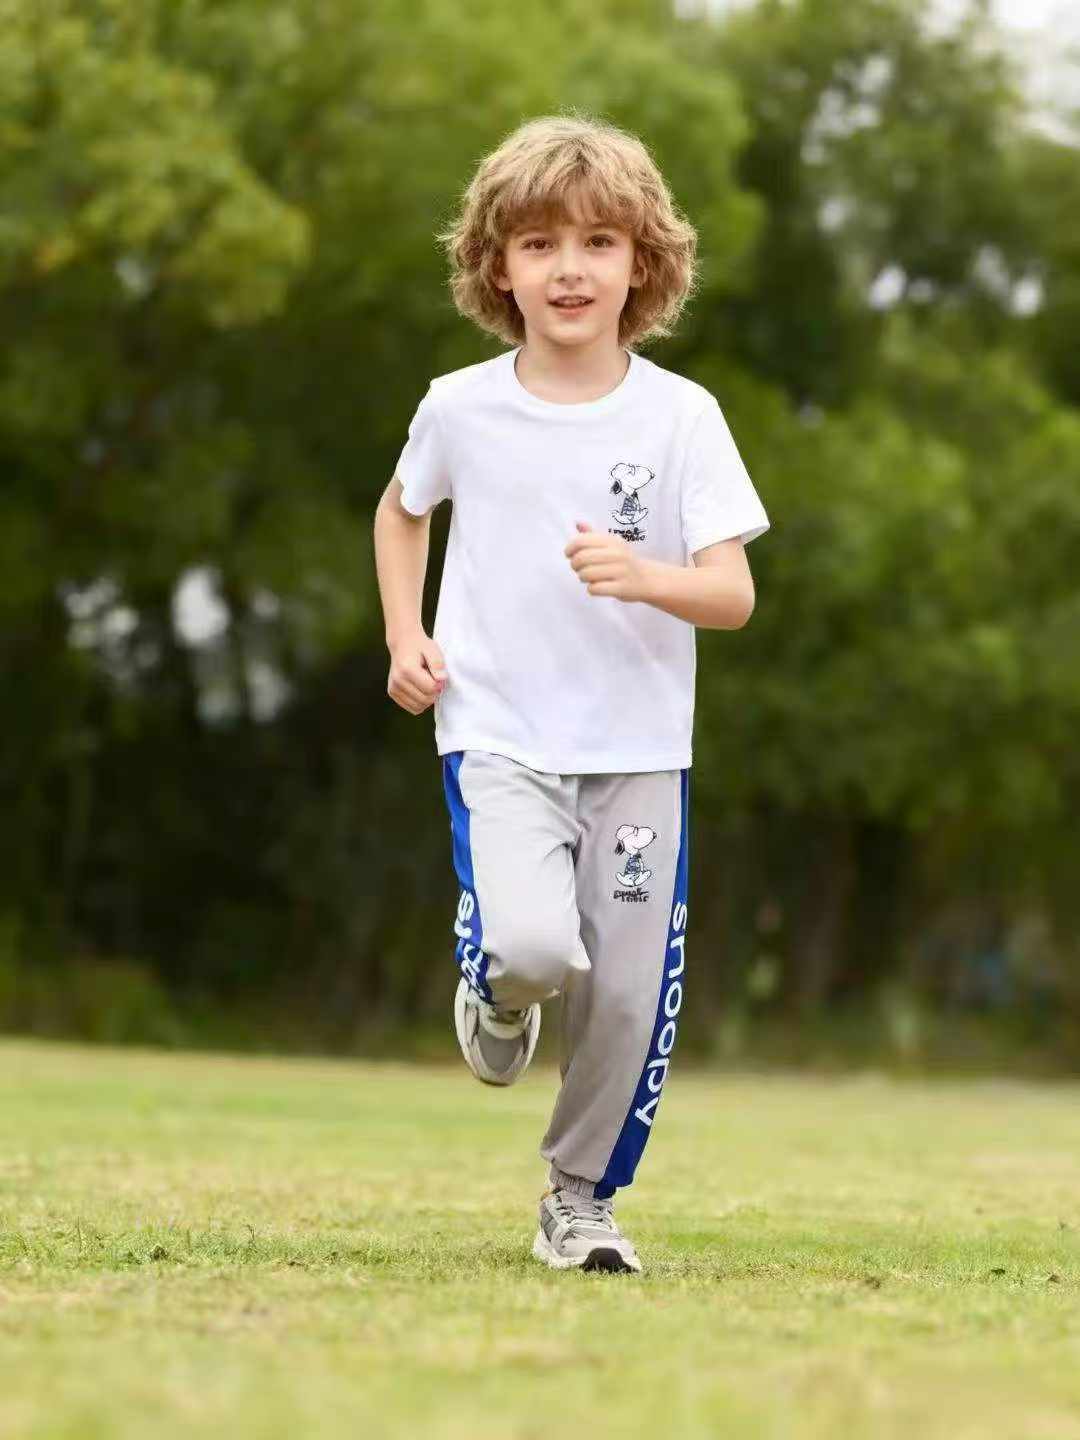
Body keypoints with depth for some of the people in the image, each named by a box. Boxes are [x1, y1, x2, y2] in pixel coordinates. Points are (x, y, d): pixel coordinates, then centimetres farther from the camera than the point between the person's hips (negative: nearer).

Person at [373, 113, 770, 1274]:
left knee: (629, 993, 0)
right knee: (534, 944, -24)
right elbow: (401, 511, 20)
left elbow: (734, 593, -10)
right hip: (498, 732, -1)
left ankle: (581, 1197, 24)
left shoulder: (681, 417, -5)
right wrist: (404, 637, 6)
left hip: (639, 744, 1)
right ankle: (499, 991, 13)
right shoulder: (459, 408, -1)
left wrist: (645, 576, -30)